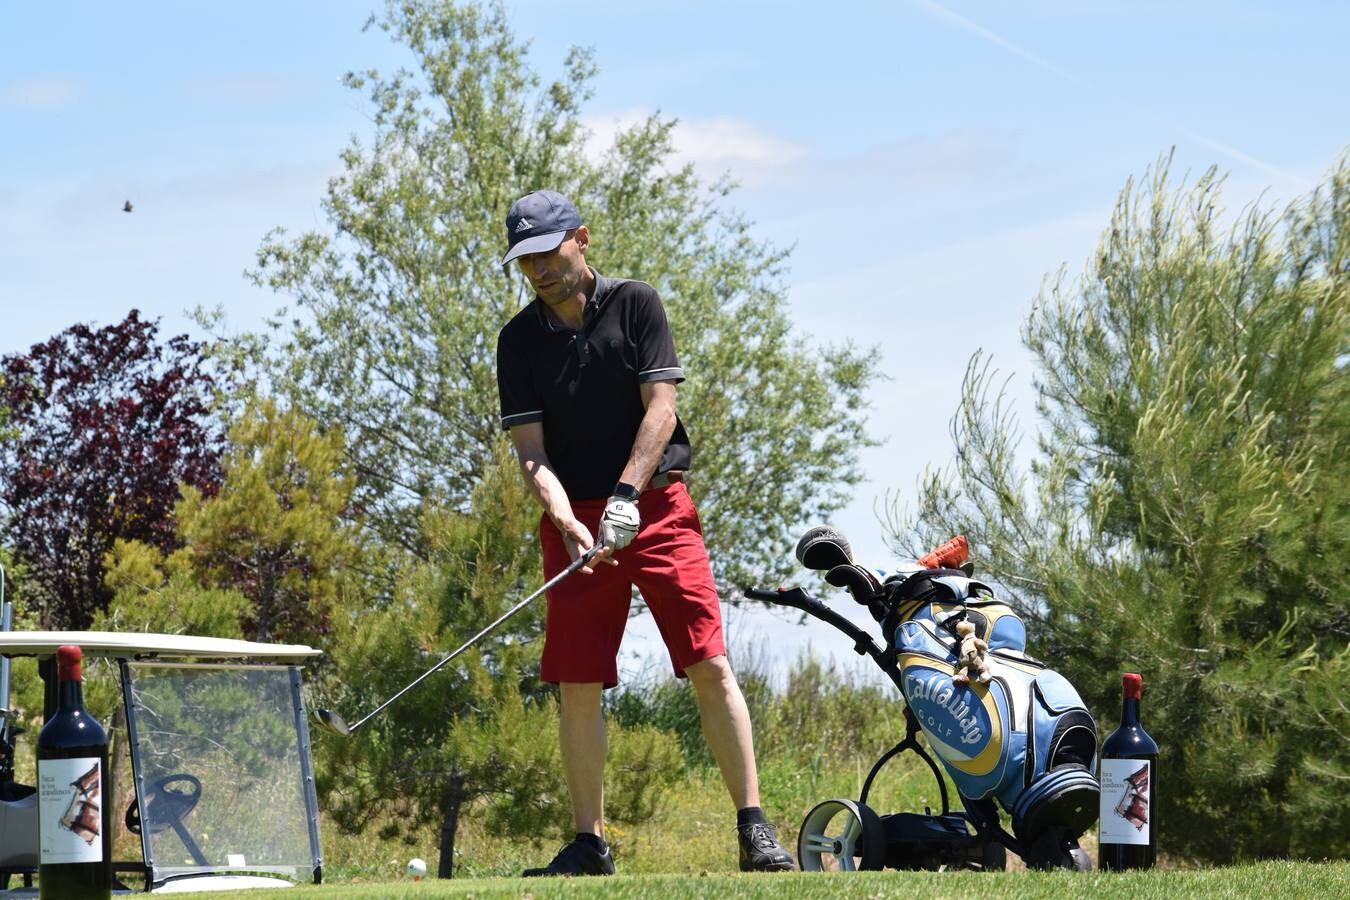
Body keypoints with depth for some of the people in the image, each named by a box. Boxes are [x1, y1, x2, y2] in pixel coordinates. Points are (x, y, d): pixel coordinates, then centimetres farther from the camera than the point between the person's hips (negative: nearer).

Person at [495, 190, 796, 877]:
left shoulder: (635, 305, 1)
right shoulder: (520, 341, 4)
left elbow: (660, 409, -6)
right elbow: (530, 450, -2)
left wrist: (626, 495, -19)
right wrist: (568, 523, -19)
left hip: (656, 506, -2)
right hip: (576, 518, 2)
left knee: (710, 665, -10)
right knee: (577, 685, -2)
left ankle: (754, 830, -9)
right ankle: (589, 842, 6)